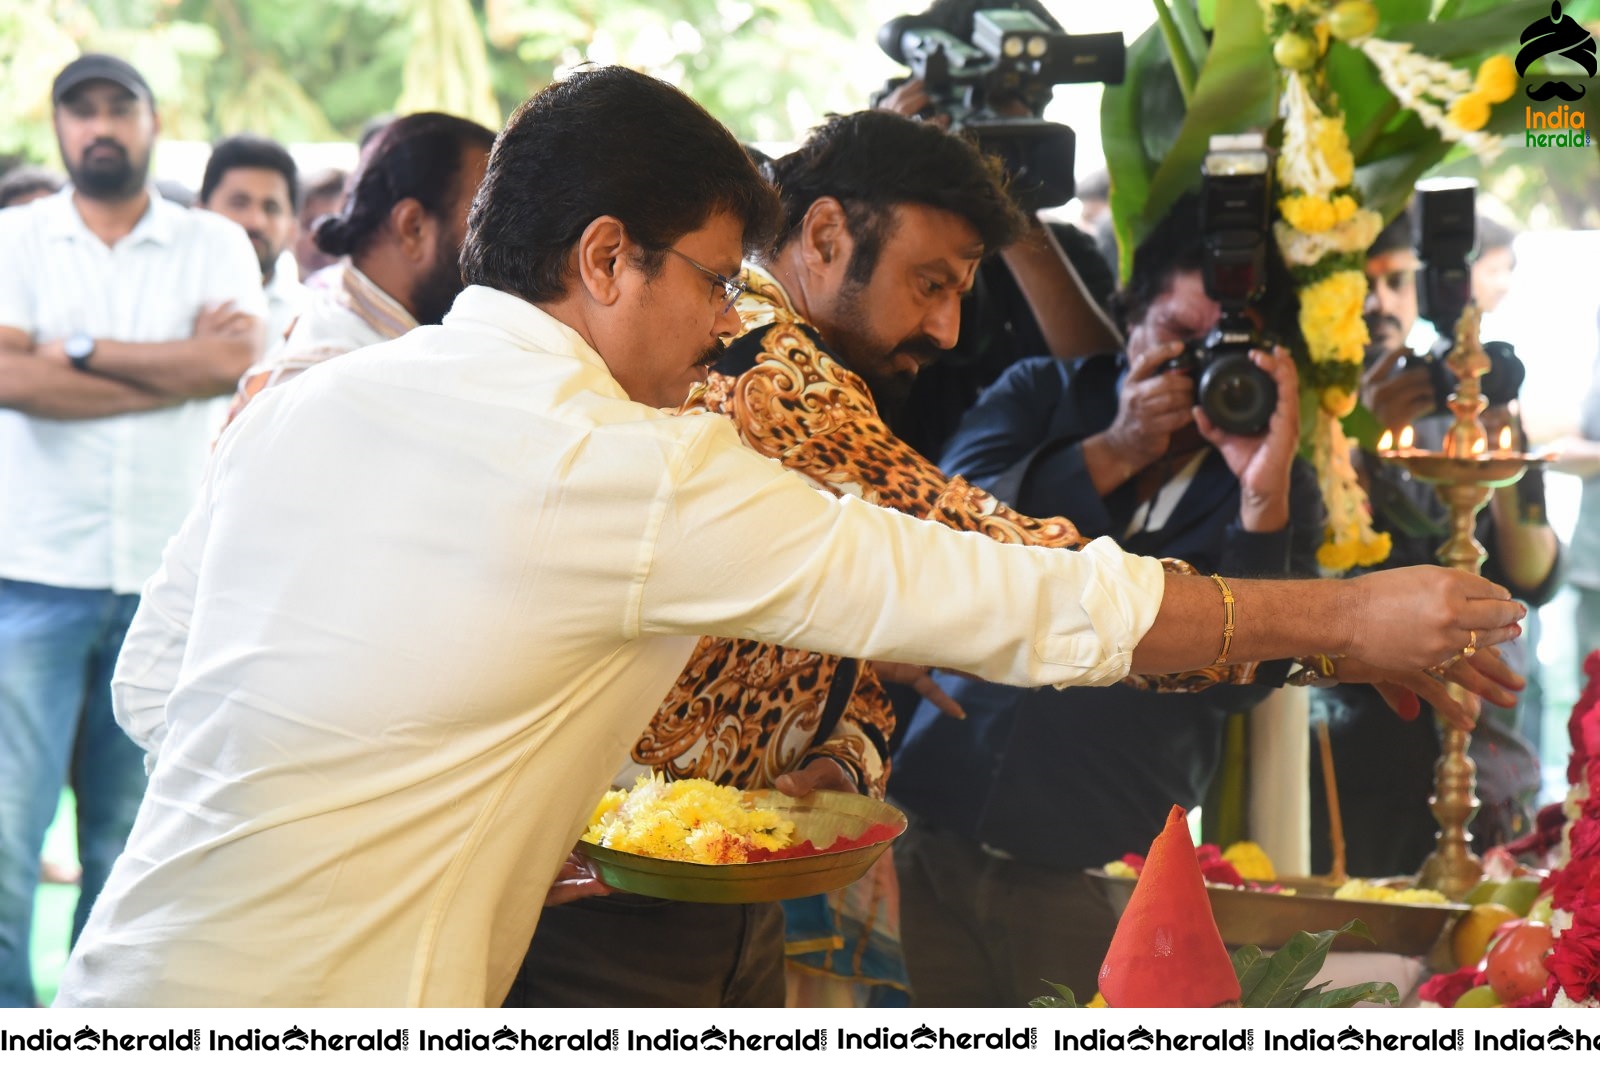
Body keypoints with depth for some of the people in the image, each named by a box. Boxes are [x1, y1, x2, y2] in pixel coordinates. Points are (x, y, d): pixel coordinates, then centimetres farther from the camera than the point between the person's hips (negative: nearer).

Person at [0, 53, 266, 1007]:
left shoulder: (214, 244, 10)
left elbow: (236, 360, -9)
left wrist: (82, 347, -7)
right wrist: (177, 368, -8)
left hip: (167, 579, 1)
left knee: (128, 847, 7)